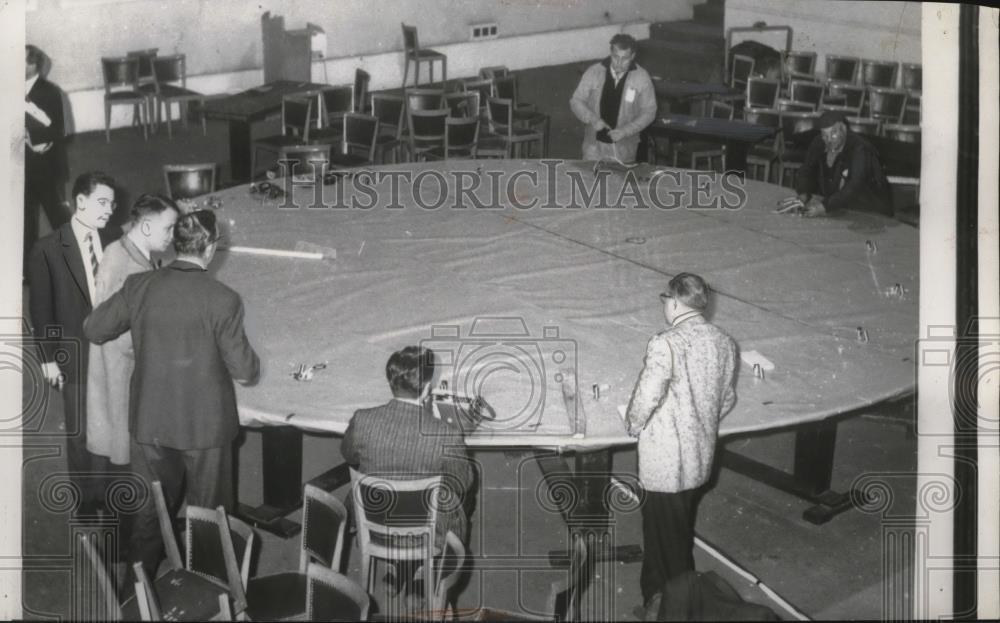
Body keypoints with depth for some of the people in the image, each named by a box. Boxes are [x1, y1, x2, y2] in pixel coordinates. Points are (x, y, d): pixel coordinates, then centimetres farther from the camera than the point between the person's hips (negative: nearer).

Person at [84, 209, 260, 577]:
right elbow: (245, 373, -14)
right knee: (208, 513, 15)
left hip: (149, 422, 3)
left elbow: (94, 330, 5)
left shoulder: (139, 287, -8)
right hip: (205, 424, -3)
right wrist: (250, 363, 8)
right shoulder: (223, 300, -19)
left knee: (149, 510, 19)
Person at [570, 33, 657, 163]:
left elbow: (648, 112, -4)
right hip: (594, 144, 1)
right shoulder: (594, 72, -4)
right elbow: (576, 101, 1)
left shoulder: (641, 77, -7)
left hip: (624, 147, -1)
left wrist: (625, 131, -16)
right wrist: (592, 119, -17)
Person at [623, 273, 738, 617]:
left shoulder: (666, 344, -24)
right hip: (701, 457, 7)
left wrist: (634, 425, -4)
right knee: (683, 530, 22)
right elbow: (727, 398, 9)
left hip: (664, 461, -7)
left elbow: (646, 398, -23)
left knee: (666, 537, 7)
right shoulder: (724, 342, 0)